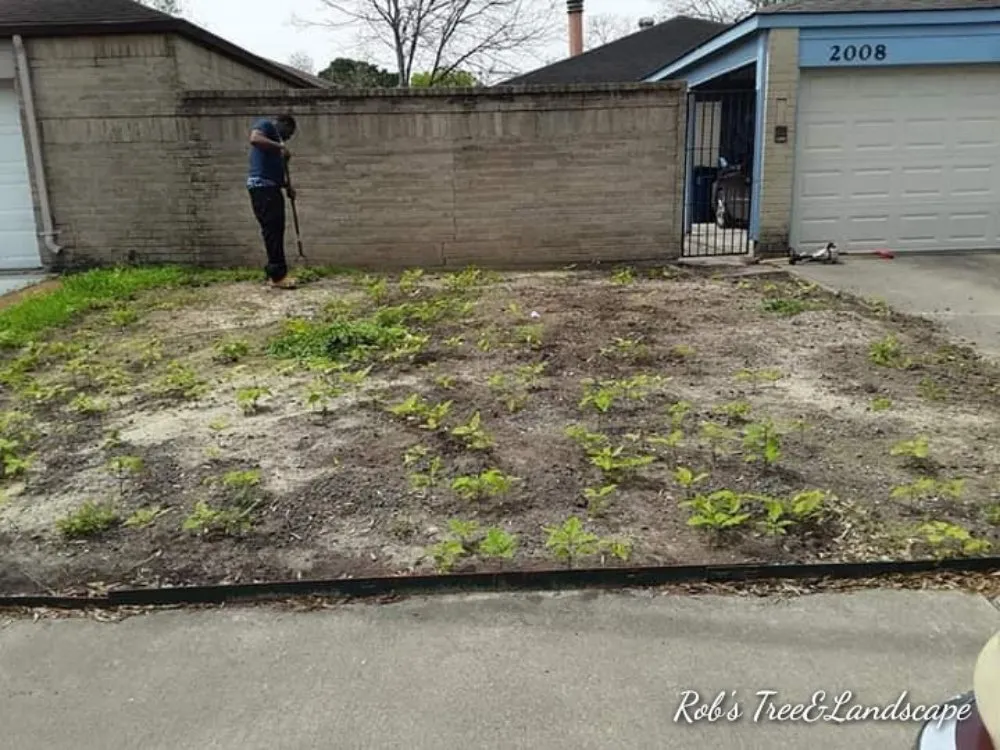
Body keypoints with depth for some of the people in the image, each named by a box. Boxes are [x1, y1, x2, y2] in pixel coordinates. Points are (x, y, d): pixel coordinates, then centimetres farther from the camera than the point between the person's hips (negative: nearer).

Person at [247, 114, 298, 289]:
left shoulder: (276, 139, 28)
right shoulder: (265, 125, 3)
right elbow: (254, 139, -20)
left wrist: (287, 187, 13)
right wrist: (280, 146, -18)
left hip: (272, 188, 10)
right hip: (261, 186, -10)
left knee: (276, 231, 8)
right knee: (271, 230, -12)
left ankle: (275, 274, 11)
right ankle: (278, 276, -14)